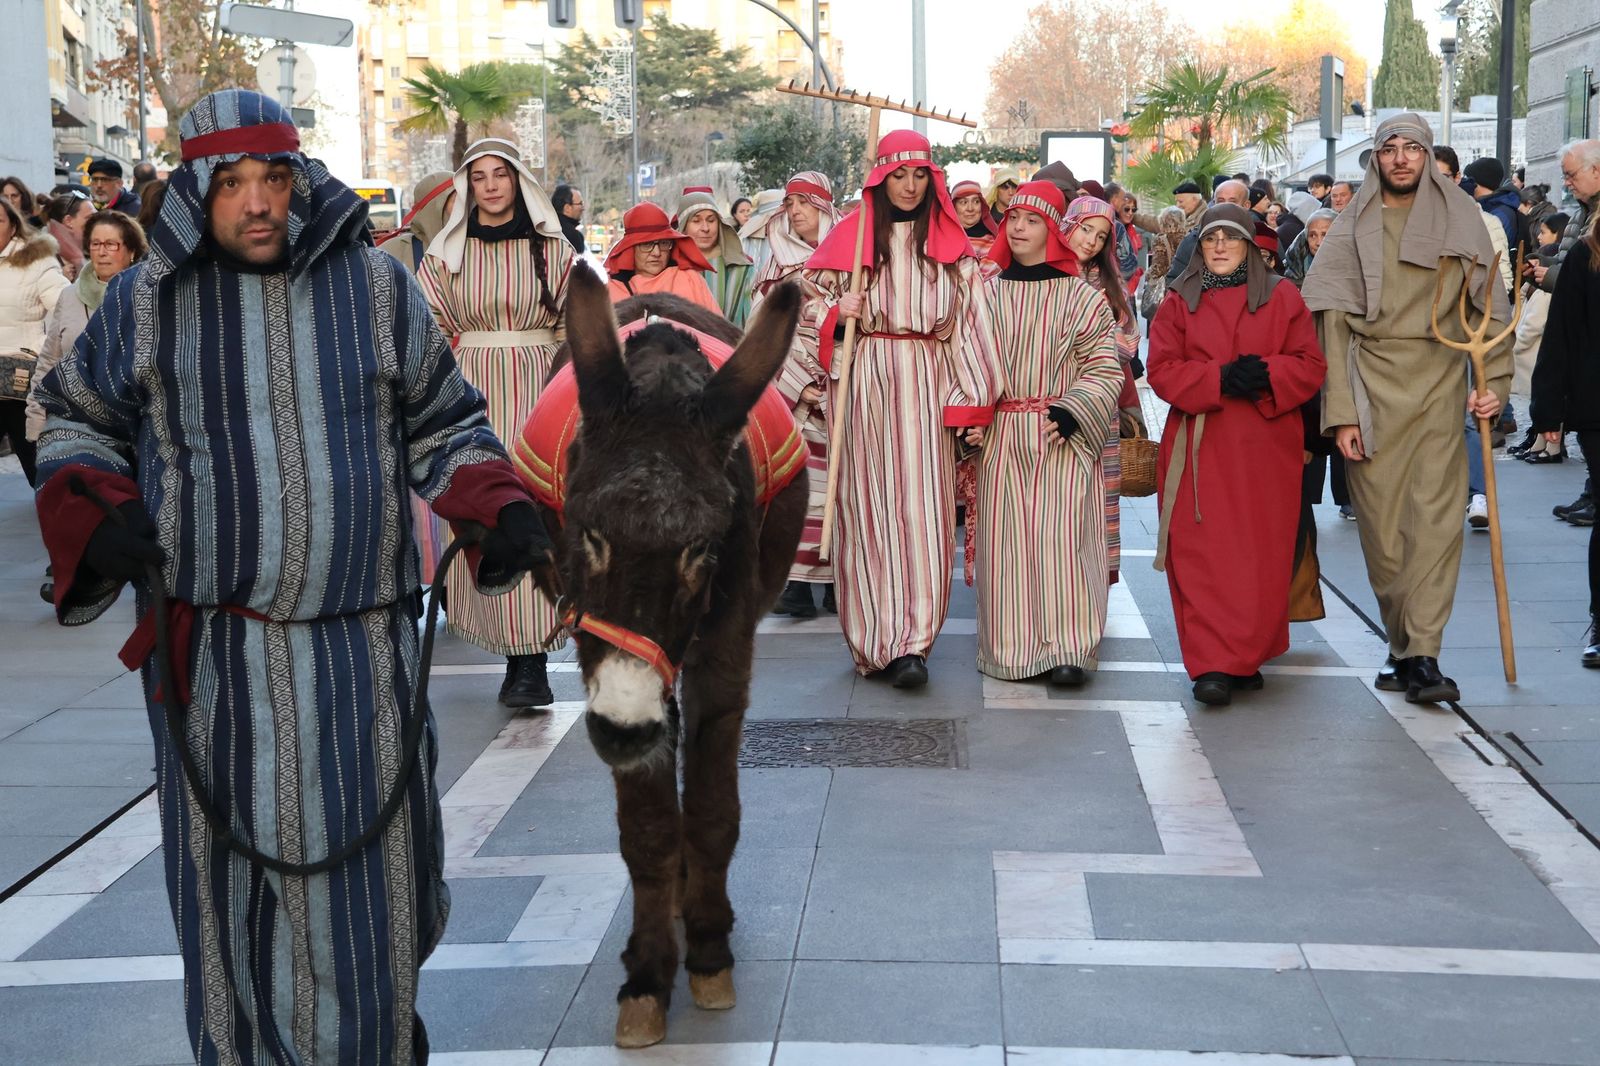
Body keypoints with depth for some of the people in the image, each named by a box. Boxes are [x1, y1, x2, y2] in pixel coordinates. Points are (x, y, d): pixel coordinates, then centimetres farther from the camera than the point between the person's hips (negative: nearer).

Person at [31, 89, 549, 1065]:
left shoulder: (376, 285, 4)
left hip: (360, 646, 0)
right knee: (232, 876, 7)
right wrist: (95, 517, -3)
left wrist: (502, 508, -3)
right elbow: (79, 422, 16)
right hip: (213, 646, 0)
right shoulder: (147, 301, 3)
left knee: (368, 870, 4)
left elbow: (441, 426, 13)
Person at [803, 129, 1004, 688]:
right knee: (867, 506, 0)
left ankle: (910, 641, -7)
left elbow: (968, 323, 6)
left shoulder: (950, 244, 9)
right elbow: (807, 302, 10)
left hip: (926, 388, 0)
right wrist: (835, 310, -13)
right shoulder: (849, 236, 6)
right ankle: (876, 638, 8)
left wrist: (971, 402, -1)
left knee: (923, 509, -7)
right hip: (863, 385, 0)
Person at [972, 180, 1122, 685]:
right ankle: (1013, 645, 11)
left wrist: (1070, 413, -16)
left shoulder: (1082, 297, 1)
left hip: (1063, 438, -2)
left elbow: (1105, 369, -2)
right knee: (1006, 540, 2)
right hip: (1001, 437, 3)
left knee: (1061, 538, -7)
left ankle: (1067, 647, -2)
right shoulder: (987, 293, 9)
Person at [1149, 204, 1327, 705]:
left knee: (1263, 557, 1)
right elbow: (1162, 370, 0)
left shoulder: (1282, 298, 9)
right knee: (1203, 555, -6)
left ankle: (1246, 657, 15)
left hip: (1267, 446, 1)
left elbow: (1310, 364, 3)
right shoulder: (1179, 301, 9)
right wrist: (1220, 379, -15)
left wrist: (1266, 374, -16)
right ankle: (1212, 666, -5)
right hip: (1199, 447, 0)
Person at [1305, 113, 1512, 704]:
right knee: (1381, 522, 1)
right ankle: (1402, 645, 13)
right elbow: (1334, 322, 0)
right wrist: (1340, 410, -7)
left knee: (1435, 517, -9)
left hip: (1438, 383, 0)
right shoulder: (1353, 227, 6)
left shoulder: (1459, 218, 7)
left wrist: (1493, 382, -5)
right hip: (1372, 387, 0)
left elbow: (1489, 306, 7)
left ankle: (1422, 656, -10)